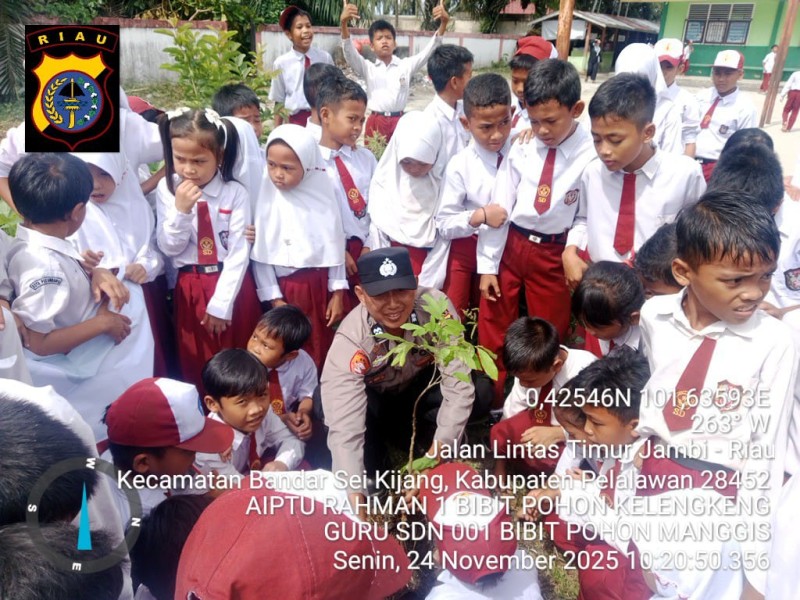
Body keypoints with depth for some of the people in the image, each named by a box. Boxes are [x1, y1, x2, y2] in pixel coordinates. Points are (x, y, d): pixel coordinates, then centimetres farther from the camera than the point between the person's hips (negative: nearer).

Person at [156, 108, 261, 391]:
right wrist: (181, 209, -19)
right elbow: (169, 248, -2)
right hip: (189, 289, 2)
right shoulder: (166, 189, -1)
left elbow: (239, 252, -11)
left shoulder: (235, 193, -9)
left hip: (232, 285, -2)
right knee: (196, 362, 12)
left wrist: (220, 303, -14)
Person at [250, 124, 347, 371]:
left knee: (321, 350, 14)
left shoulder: (321, 193, -4)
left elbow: (335, 244, 1)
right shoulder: (265, 197, -9)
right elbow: (261, 253, -8)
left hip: (320, 285, 2)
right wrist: (274, 298, -8)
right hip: (284, 287, -2)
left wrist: (337, 292, 2)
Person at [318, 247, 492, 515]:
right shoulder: (350, 340, -34)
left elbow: (458, 383, -29)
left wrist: (439, 449, -36)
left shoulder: (436, 307, -31)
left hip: (422, 384, 2)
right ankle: (375, 475, -5)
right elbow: (344, 427, -39)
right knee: (326, 403, -32)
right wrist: (354, 496, -47)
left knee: (478, 393, -26)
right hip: (373, 398, -1)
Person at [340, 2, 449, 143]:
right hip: (375, 122, 0)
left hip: (399, 121, 0)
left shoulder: (406, 65, 8)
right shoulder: (368, 68, 7)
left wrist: (443, 24, -15)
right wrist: (344, 24, -26)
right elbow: (350, 53, -7)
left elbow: (427, 51, 1)